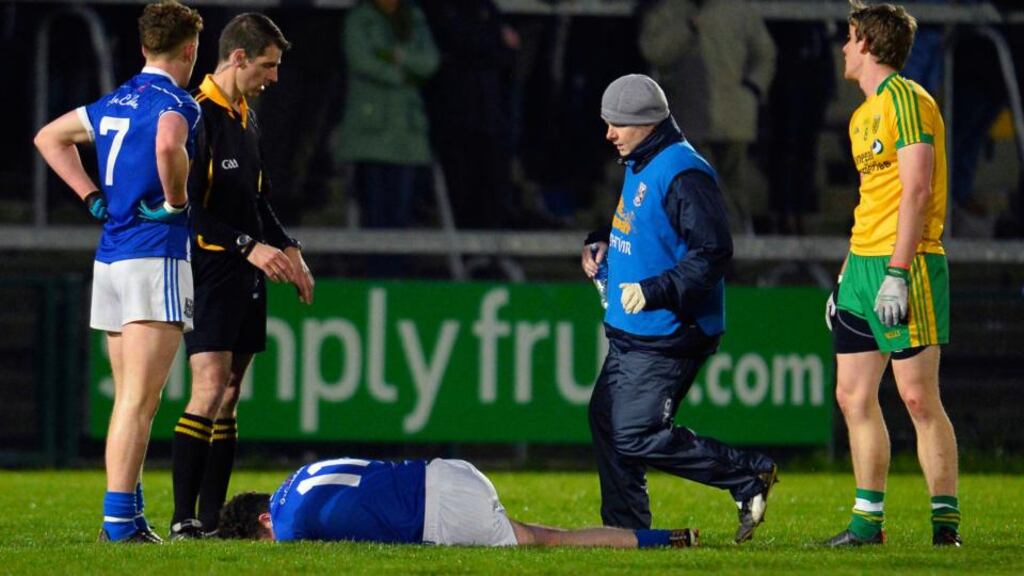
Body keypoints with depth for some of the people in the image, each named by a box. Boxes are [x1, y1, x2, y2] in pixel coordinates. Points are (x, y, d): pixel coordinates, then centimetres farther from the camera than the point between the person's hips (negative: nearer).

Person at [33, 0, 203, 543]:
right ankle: (120, 517, -15)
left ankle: (126, 517, 15)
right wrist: (176, 199, -15)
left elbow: (49, 137, 28)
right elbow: (168, 144, -32)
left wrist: (94, 198, 20)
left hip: (109, 258, 8)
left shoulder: (115, 102, 16)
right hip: (155, 258, -8)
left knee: (128, 397, 14)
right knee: (140, 399, -10)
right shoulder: (175, 102, -9)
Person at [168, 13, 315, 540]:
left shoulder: (247, 118, 16)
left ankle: (213, 517, 9)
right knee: (210, 391, -15)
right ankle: (182, 520, -14)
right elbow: (186, 209, -19)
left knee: (229, 397, 7)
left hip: (246, 276, 9)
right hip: (209, 273, -9)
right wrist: (248, 246, -22)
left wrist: (287, 248, 13)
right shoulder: (197, 116, -13)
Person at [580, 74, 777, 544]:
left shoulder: (683, 174, -18)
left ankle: (750, 476, -5)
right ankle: (627, 529, 21)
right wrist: (601, 242, 13)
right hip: (630, 333, 10)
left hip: (667, 339, -10)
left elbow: (713, 253, -23)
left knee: (636, 435, -14)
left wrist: (655, 291, -27)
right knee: (607, 422, 12)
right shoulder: (639, 166, 14)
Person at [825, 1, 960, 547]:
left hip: (905, 264, -9)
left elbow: (916, 190, -16)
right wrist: (846, 275, 22)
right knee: (853, 396, 6)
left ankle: (945, 522, -4)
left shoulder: (906, 100, -10)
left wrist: (896, 272, -21)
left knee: (918, 396, -8)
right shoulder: (864, 113, 18)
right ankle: (868, 519, 11)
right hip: (862, 264, 9)